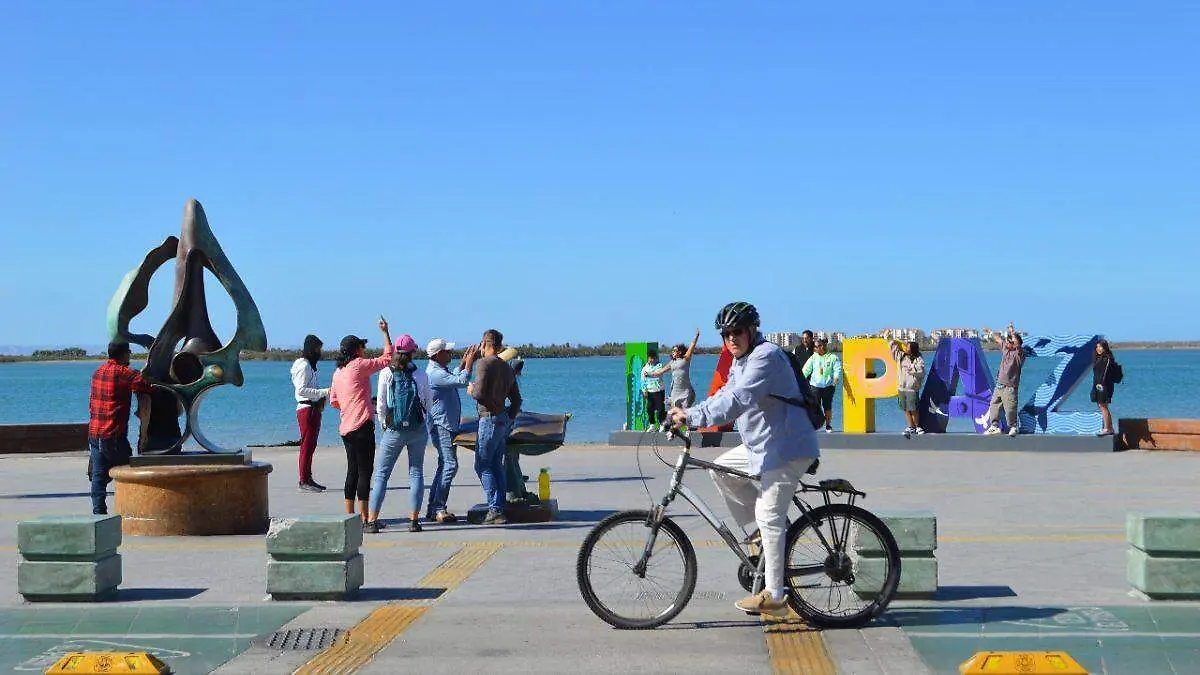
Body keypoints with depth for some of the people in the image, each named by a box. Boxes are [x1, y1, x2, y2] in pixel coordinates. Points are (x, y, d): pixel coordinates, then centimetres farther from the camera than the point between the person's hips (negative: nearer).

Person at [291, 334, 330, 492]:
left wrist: (324, 396, 10)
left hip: (314, 408, 10)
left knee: (310, 446, 11)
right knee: (307, 445, -9)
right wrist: (324, 392, -19)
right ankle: (303, 481, -7)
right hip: (306, 408, -10)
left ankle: (308, 479, 15)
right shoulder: (303, 365, -11)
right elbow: (301, 390, -20)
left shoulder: (310, 365, 20)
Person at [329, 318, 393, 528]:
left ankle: (350, 516, 16)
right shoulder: (359, 365, -8)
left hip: (346, 428, 8)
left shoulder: (338, 372, 14)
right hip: (362, 426, -8)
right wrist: (385, 332, 4)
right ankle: (365, 518, -7)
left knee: (353, 471, 14)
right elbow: (388, 358, -4)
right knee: (365, 471, -6)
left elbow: (334, 402, 21)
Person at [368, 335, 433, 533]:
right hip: (418, 429, 1)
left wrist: (383, 423, 12)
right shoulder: (421, 374, -2)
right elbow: (429, 403, 5)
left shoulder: (386, 373, -5)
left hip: (394, 431, -1)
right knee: (416, 472, 8)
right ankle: (414, 519, 4)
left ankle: (372, 520, 0)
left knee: (381, 473, 5)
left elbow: (381, 404, -4)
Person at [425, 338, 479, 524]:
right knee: (450, 465, -14)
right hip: (441, 425, -11)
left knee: (444, 465, 13)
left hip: (447, 425, 11)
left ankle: (433, 509, 16)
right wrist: (469, 363, -12)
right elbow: (461, 382, -25)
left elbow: (454, 379, 35)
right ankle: (438, 509, -14)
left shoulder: (440, 370, 15)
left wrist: (463, 362, 26)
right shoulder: (435, 373, -18)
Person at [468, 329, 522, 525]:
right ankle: (501, 508, 10)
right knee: (496, 465, 12)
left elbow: (479, 394, -19)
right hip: (503, 419, 8)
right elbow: (517, 400, 19)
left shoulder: (484, 363, -9)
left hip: (489, 418, -8)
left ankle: (495, 510, -10)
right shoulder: (507, 367, 16)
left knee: (483, 465, -4)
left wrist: (471, 390, 1)